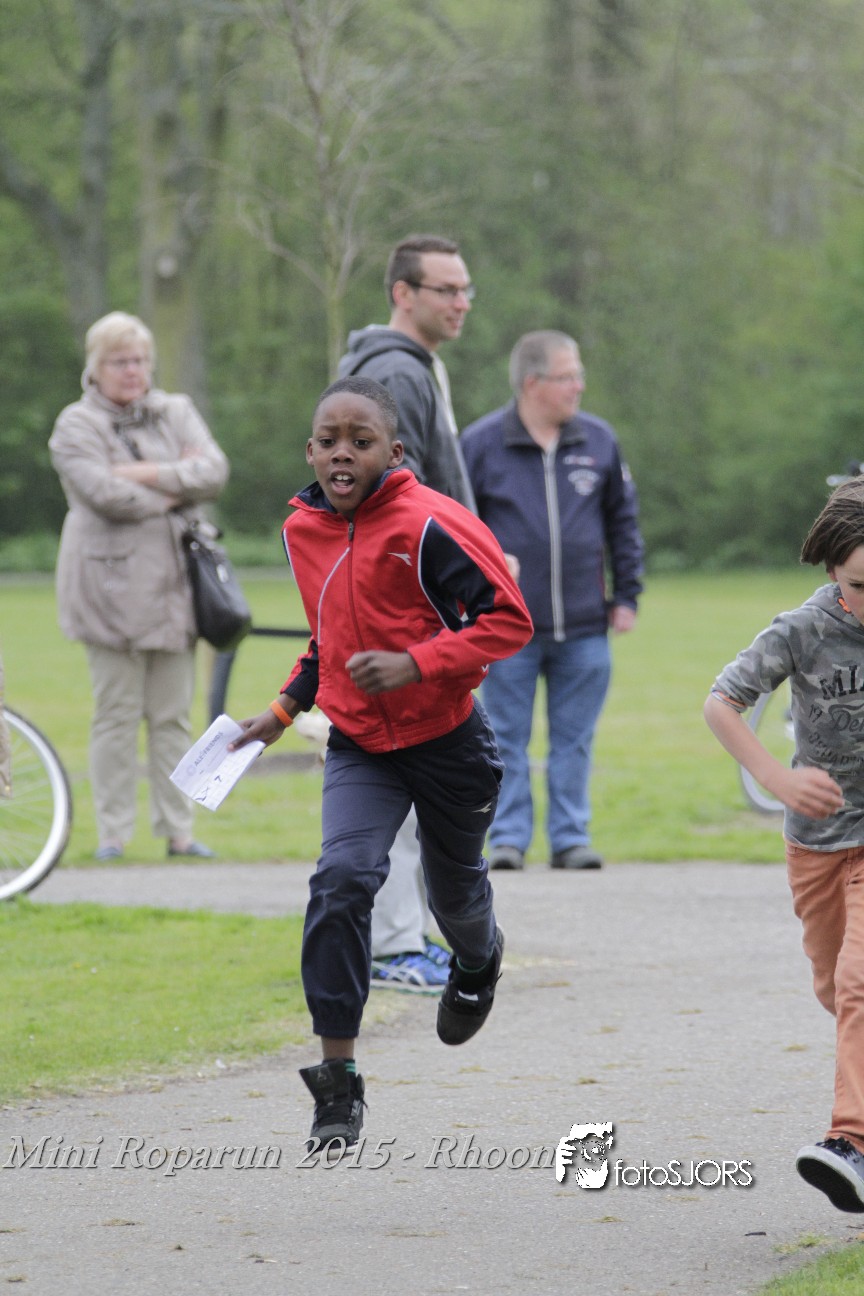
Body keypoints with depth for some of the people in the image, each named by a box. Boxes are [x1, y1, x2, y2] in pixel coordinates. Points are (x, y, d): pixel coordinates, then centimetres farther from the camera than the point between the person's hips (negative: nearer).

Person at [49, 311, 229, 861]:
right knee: (117, 714, -4)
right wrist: (177, 485, -5)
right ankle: (113, 833, 0)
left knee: (173, 715, 5)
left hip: (175, 583, 4)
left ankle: (178, 830, 9)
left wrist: (146, 474, -10)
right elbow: (104, 493, -15)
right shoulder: (77, 426, 0)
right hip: (113, 584, -4)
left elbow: (215, 470, -1)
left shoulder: (176, 413, 15)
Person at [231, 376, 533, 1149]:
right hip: (358, 745, 3)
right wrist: (287, 708, 11)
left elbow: (510, 620, -19)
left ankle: (479, 959, 59)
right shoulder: (303, 530, -1)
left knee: (454, 892, 19)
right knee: (342, 880, -19)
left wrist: (414, 664, -28)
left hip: (446, 738, -3)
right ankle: (338, 1079, -16)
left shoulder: (431, 526, -21)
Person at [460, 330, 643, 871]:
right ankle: (509, 838, 9)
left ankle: (571, 836, 13)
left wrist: (626, 596, 10)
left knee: (575, 740, 6)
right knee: (508, 739, 3)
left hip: (584, 628, 2)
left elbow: (623, 520, 14)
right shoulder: (481, 444, -3)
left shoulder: (599, 440, 6)